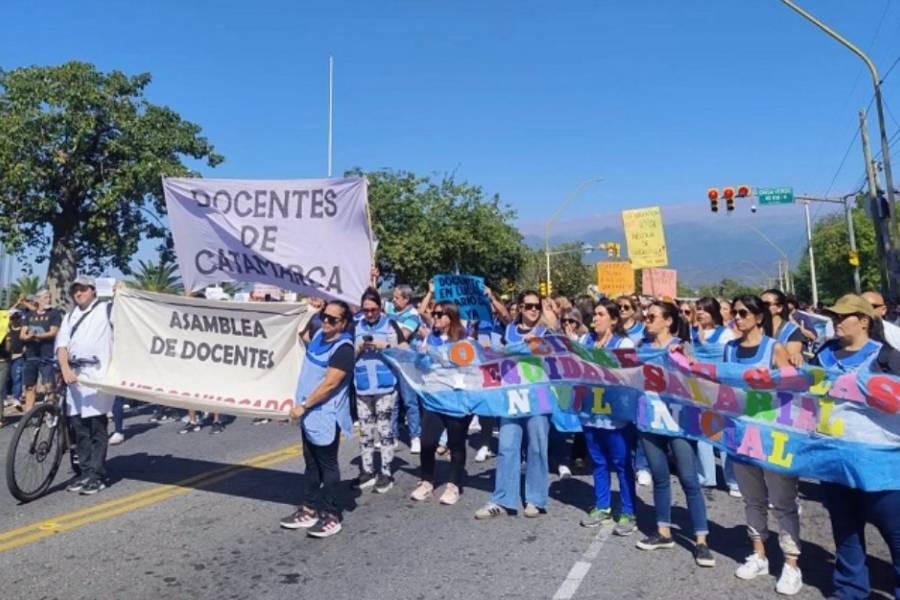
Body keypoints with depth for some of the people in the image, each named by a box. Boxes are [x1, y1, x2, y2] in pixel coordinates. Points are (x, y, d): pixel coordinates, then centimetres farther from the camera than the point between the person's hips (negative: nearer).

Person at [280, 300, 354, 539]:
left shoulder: (343, 348, -19)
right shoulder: (319, 336, 5)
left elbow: (329, 384, -23)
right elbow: (302, 334, 33)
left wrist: (303, 406, -19)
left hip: (326, 416, -8)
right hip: (310, 414, 8)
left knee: (327, 466, 2)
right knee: (311, 464, 17)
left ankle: (331, 516, 13)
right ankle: (309, 510, 28)